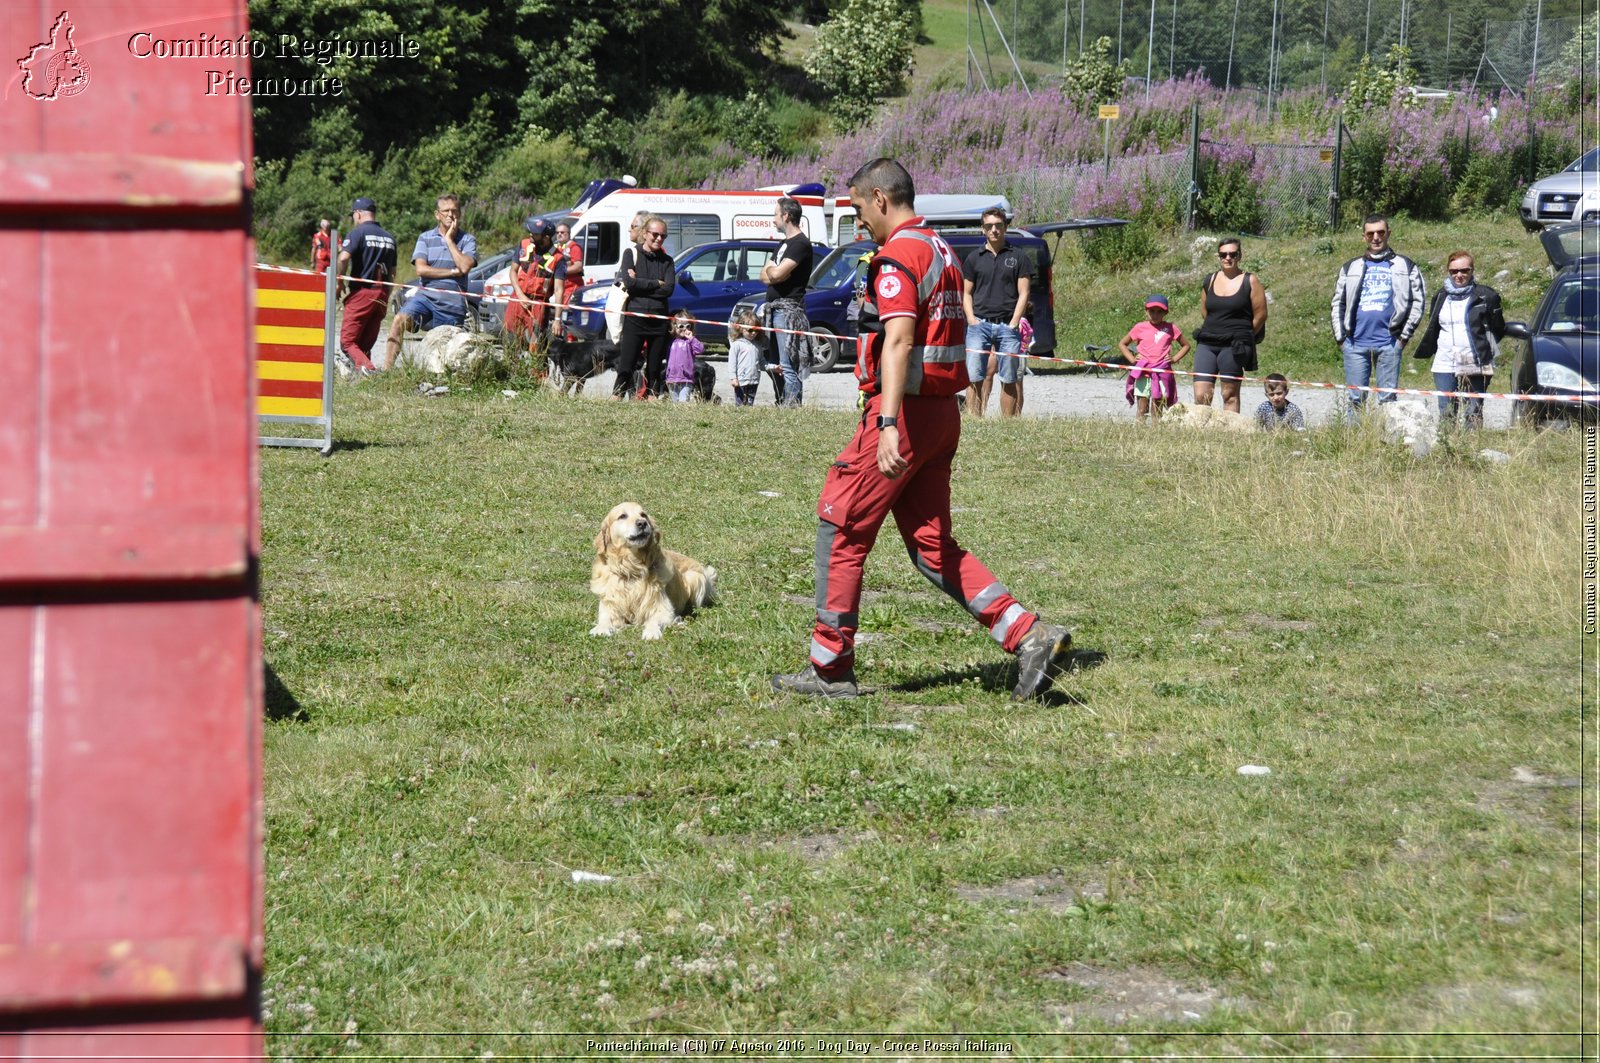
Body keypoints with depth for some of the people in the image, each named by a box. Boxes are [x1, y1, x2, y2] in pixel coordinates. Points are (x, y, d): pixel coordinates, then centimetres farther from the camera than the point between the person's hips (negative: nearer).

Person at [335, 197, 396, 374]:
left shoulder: (358, 233, -5)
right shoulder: (389, 237, 16)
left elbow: (343, 258, -20)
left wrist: (340, 281, -6)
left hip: (362, 292, -6)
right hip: (382, 293, 6)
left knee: (347, 341, -6)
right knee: (366, 344, 13)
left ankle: (367, 368, -30)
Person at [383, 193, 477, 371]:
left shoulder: (467, 240, 8)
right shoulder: (425, 238, 11)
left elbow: (465, 266, -11)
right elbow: (421, 269, -3)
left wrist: (449, 239, -4)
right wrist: (453, 272, -7)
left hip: (453, 302, 0)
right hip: (426, 295, 0)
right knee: (400, 320, -25)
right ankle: (387, 368, -27)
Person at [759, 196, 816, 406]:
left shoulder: (800, 243, -9)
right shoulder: (784, 243, 22)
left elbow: (776, 273, -19)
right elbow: (764, 276, 16)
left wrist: (771, 270, 4)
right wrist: (775, 274, -6)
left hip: (788, 310, -10)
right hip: (775, 309, 10)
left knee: (788, 367, -16)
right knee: (776, 366, 12)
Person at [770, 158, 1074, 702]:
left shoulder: (898, 256, -13)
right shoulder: (943, 252, 17)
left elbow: (899, 340, -25)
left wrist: (889, 424, -34)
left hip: (904, 412, -9)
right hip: (944, 413, 9)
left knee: (839, 530, 2)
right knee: (932, 545, 10)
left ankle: (830, 670, 6)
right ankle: (1029, 637, -1)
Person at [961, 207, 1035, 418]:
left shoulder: (1018, 258, 8)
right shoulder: (974, 258, 12)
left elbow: (1023, 294, 4)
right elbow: (966, 293, 13)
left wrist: (1013, 323, -6)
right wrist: (972, 320, -2)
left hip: (1007, 326, -1)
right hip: (979, 324, 1)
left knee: (1009, 380, 1)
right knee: (974, 378, -5)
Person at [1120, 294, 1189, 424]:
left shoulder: (1170, 328, 7)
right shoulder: (1140, 328, 6)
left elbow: (1185, 345, 17)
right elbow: (1122, 344, 15)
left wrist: (1175, 359, 2)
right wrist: (1132, 359, 1)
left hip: (1162, 373, 0)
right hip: (1143, 373, 0)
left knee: (1157, 410, 3)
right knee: (1142, 410, -2)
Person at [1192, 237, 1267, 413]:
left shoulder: (1250, 281, 1)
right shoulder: (1210, 281, 13)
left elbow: (1260, 315, 1)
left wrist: (1242, 337, 7)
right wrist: (1212, 333, 14)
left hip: (1233, 346, -4)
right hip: (1207, 344, 4)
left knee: (1230, 395, -4)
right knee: (1200, 396, -6)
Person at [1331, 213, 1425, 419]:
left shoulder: (1405, 267, 9)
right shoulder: (1350, 268, 15)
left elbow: (1418, 300, 5)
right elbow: (1338, 303, 16)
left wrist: (1405, 335, -2)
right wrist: (1340, 337, 6)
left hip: (1389, 343, -2)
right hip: (1356, 343, 2)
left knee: (1388, 398, -2)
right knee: (1356, 398, 2)